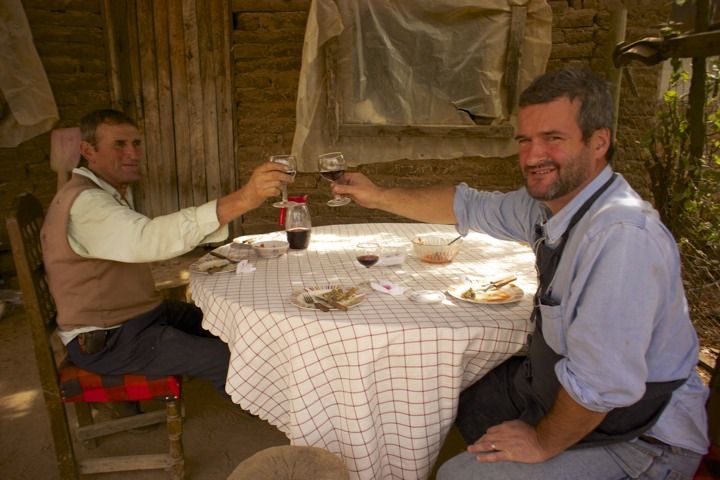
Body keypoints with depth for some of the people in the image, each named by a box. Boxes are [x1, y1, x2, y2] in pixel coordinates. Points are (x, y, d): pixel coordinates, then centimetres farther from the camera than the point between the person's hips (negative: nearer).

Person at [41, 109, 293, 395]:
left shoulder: (113, 192, 10)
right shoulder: (84, 202, -25)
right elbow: (148, 238, -44)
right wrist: (242, 200, -53)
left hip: (138, 314, 10)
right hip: (106, 340, -10)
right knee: (231, 359, -19)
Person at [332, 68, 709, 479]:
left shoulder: (622, 234, -34)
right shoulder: (553, 198, -6)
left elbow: (600, 385, -34)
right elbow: (470, 207, 9)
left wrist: (544, 442, -16)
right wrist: (379, 196, 13)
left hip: (636, 439, -8)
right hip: (557, 390, 8)